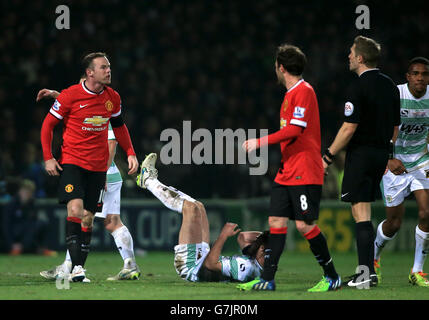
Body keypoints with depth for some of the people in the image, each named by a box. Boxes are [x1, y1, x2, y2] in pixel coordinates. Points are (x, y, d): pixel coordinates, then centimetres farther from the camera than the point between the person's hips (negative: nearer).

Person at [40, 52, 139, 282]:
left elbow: (119, 127, 21)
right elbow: (48, 125, -1)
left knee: (88, 218, 4)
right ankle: (76, 266, -21)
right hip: (71, 162, -4)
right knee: (75, 209, -21)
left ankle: (79, 267, 10)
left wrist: (130, 153, 10)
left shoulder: (112, 97, 4)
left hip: (98, 166, 4)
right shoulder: (70, 95, -10)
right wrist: (48, 157, -7)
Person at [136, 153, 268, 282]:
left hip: (190, 267, -9)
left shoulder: (245, 266, -35)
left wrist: (223, 236, -31)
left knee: (191, 208, -12)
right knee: (197, 206, 15)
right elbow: (242, 238, 9)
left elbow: (210, 263, -32)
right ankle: (152, 182, 29)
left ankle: (149, 181, 11)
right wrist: (264, 235, -6)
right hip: (202, 257, 9)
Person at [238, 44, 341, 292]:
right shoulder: (291, 93, 18)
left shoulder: (303, 91, -12)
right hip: (287, 172, 9)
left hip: (305, 173, -9)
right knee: (276, 221, 4)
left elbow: (295, 130, -20)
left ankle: (332, 277, 3)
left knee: (305, 225, -9)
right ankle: (267, 280, 3)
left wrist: (260, 142, -19)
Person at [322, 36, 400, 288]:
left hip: (361, 153, -8)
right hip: (381, 154, 8)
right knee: (364, 214, 15)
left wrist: (328, 157, -11)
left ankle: (368, 272, -13)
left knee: (361, 214, -8)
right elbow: (395, 127, 16)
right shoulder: (390, 86, 11)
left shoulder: (360, 87, -14)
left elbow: (349, 128, -17)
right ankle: (365, 270, 16)